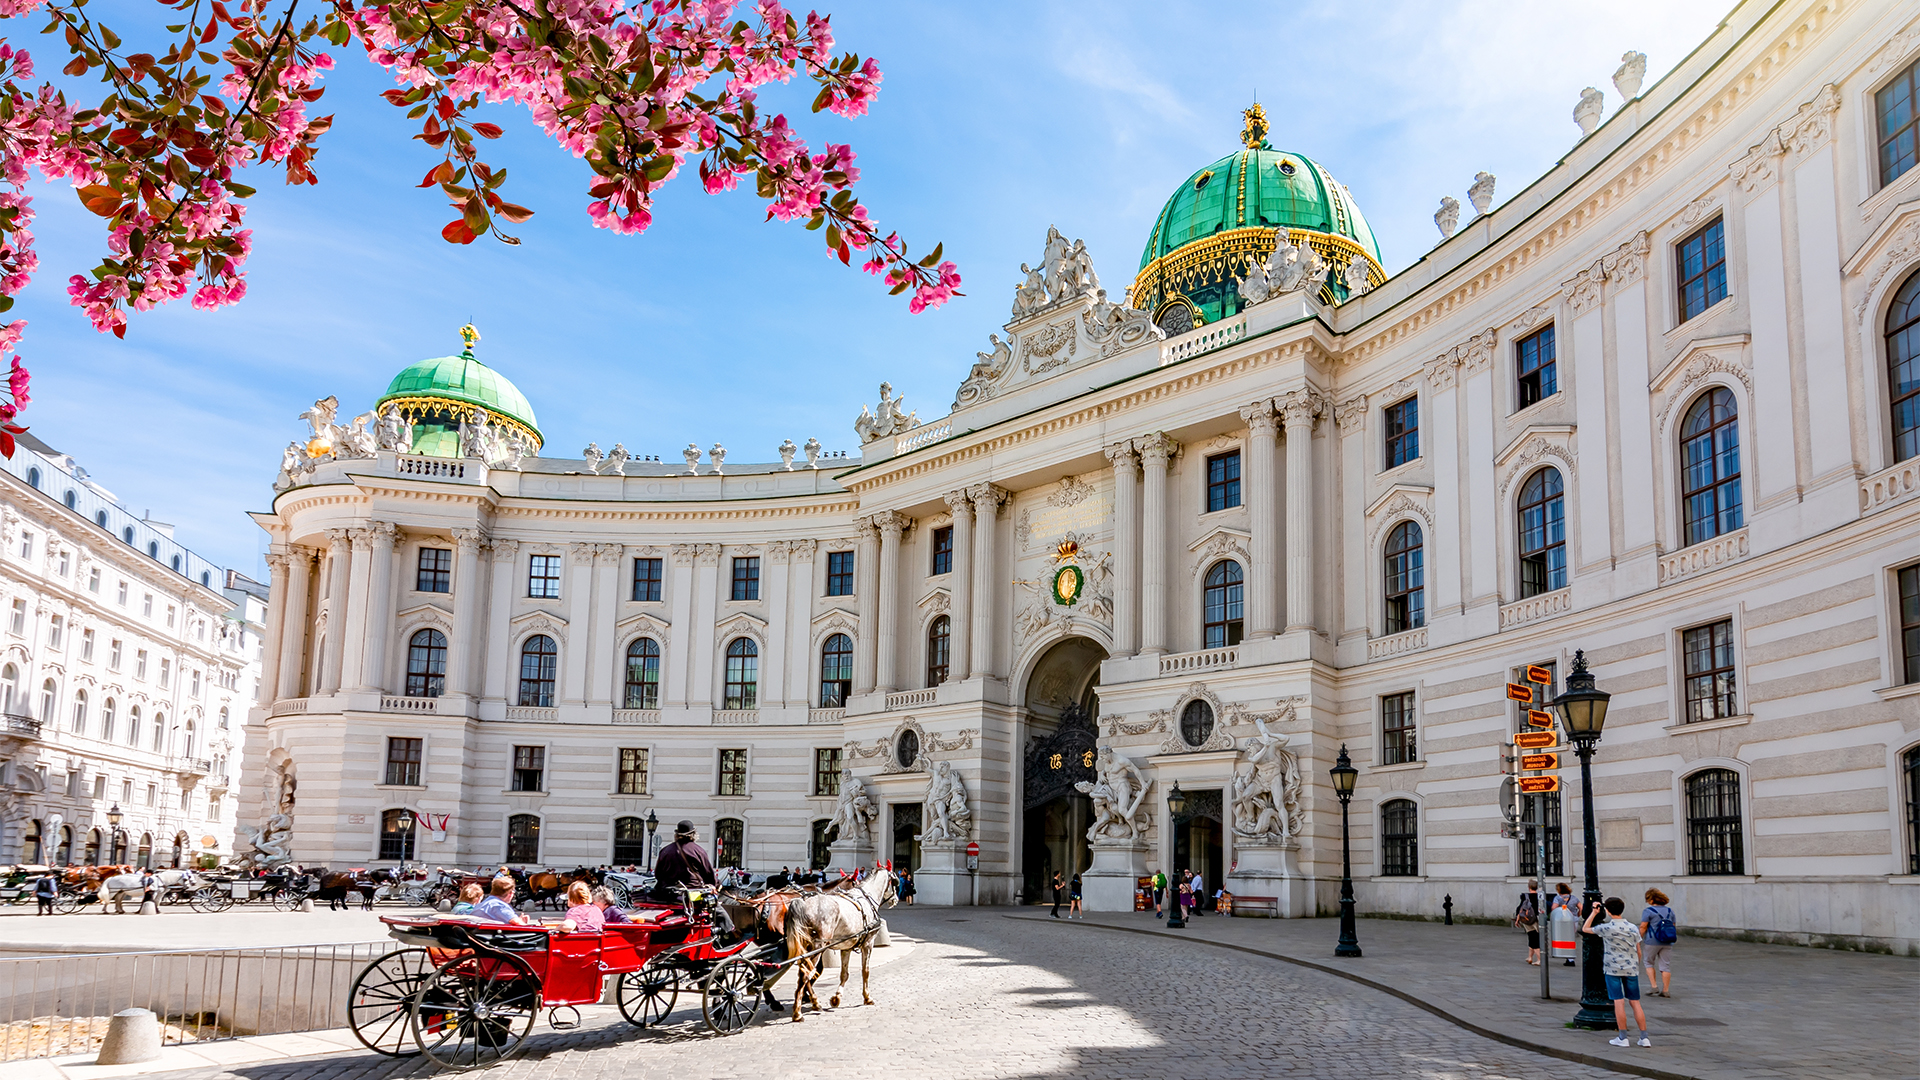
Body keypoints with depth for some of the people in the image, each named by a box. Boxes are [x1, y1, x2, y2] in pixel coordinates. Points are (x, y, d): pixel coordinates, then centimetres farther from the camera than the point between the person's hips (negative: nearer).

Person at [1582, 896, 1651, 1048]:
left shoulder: (1606, 928, -9)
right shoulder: (1633, 928, 3)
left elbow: (1585, 929, 6)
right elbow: (1638, 951, 9)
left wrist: (1593, 913, 13)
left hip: (1613, 970, -4)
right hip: (1631, 969, 4)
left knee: (1619, 1002, -2)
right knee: (1635, 1003, 8)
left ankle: (1623, 1038, 0)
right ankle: (1644, 1037, 9)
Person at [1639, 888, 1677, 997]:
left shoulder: (1648, 911, -8)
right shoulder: (1669, 911, 9)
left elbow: (1643, 927, -11)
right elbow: (1674, 926, 14)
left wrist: (1639, 939, -2)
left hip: (1652, 942, -5)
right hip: (1667, 943, 5)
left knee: (1648, 962, 12)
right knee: (1665, 966, 6)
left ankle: (1653, 986, 4)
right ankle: (1666, 990, 6)